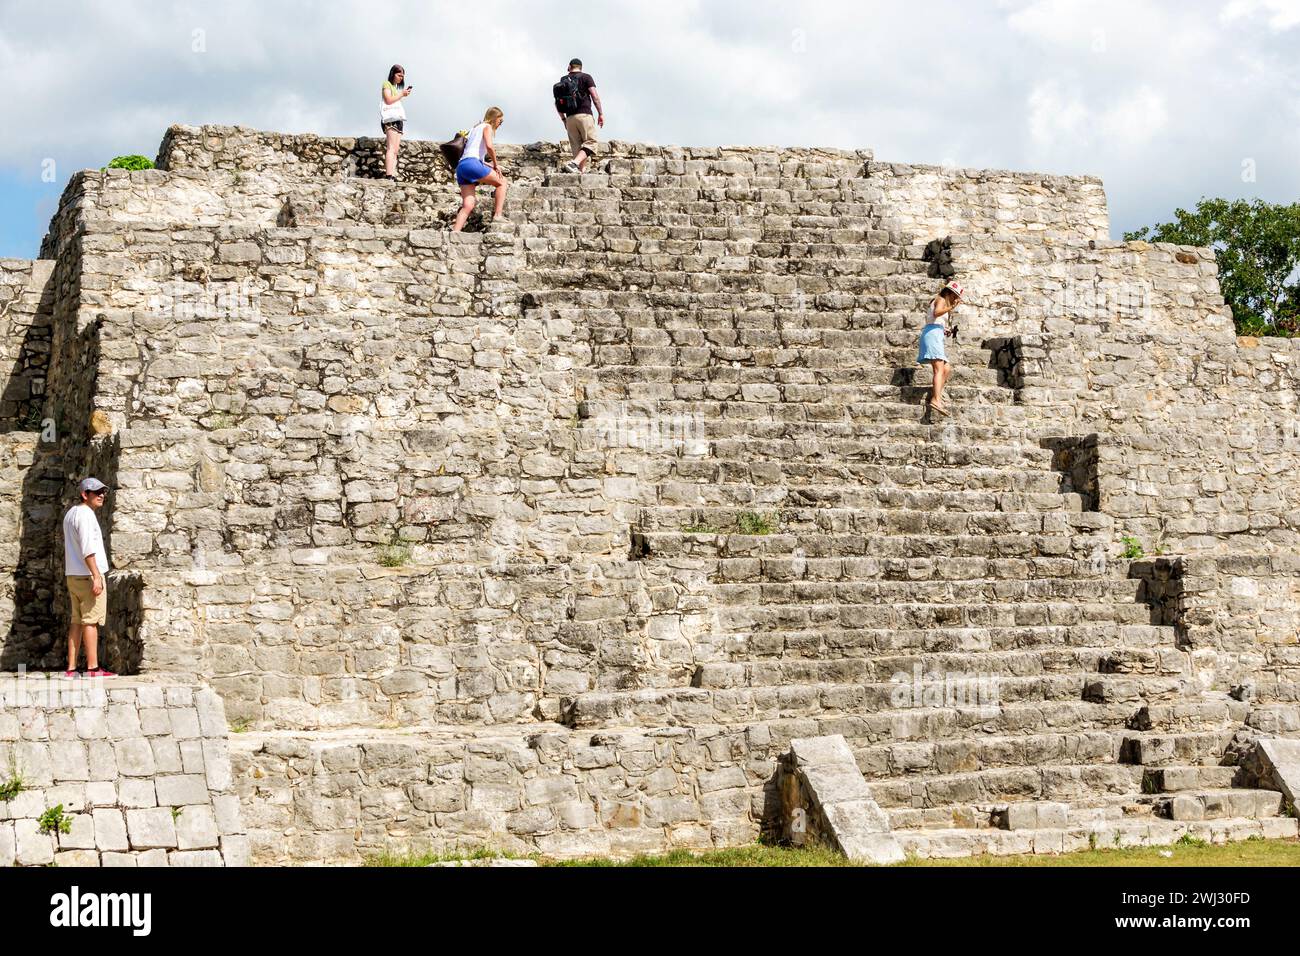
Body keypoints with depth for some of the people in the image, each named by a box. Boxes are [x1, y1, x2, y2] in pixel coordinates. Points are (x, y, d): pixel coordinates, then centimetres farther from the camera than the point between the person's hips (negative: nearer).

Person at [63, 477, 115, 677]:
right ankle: (93, 668, -11)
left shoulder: (70, 514, 20)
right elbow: (87, 548, -21)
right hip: (88, 575, -9)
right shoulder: (85, 514, -11)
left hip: (73, 576, 9)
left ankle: (71, 669, 6)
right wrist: (96, 576, -24)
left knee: (77, 621, 8)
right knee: (91, 620, -9)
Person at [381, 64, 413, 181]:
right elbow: (388, 100, -10)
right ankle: (389, 175, -28)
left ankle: (393, 176, -7)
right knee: (391, 148, -19)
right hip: (390, 119, -9)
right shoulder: (387, 84, 3)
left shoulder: (396, 87, 27)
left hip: (398, 119, 9)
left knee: (395, 150, 0)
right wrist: (401, 94, -8)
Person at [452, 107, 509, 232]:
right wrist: (496, 165, 0)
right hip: (472, 163, -8)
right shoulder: (487, 127, 7)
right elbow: (489, 146, -11)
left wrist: (490, 165, 26)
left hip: (461, 166, 8)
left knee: (468, 205, -3)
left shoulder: (475, 128, 33)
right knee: (502, 182, 9)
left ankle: (454, 233, -20)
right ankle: (497, 215, 0)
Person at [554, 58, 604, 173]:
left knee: (577, 147, 7)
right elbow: (595, 96, -5)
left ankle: (581, 170, -4)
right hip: (584, 115, -5)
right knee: (590, 143, -8)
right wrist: (601, 113, -1)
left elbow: (557, 103, 15)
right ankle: (574, 163, -30)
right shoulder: (585, 77, 4)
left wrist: (563, 120, 23)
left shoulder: (562, 81, 16)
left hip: (570, 118, 5)